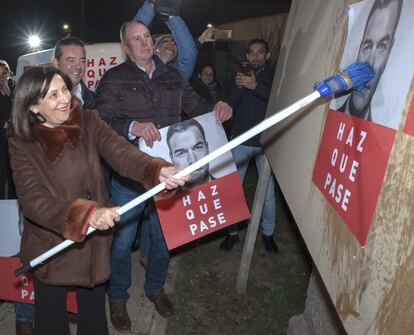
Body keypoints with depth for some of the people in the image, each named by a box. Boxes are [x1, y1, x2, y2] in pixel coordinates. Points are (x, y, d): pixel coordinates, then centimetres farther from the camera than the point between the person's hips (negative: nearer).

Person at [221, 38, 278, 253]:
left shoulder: (273, 78, 3)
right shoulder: (241, 77, 11)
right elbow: (229, 106, 3)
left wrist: (256, 87, -28)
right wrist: (237, 88, -14)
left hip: (265, 142, -2)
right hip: (240, 141, 2)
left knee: (268, 192, -3)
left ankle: (268, 233, 16)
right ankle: (232, 232, 15)